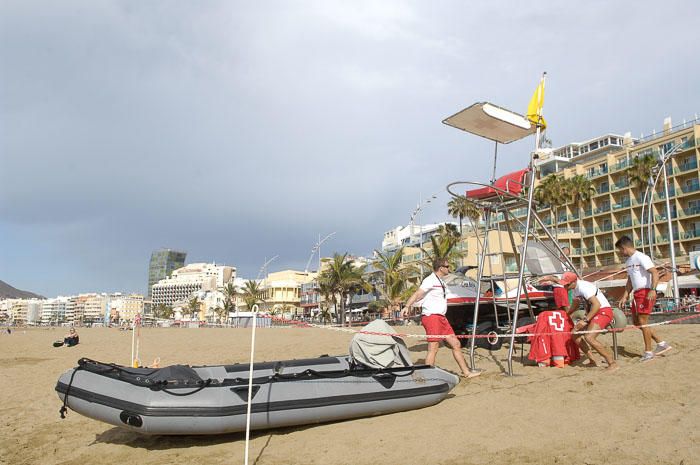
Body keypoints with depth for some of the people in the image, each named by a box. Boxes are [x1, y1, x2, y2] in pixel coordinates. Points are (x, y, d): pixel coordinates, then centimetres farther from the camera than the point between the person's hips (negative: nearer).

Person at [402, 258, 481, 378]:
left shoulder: (440, 282, 18)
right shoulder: (430, 280, -13)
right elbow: (417, 294, -24)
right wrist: (407, 306, -37)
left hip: (441, 318, 10)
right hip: (431, 317, -10)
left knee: (456, 344, 13)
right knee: (433, 349, -10)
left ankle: (466, 372, 23)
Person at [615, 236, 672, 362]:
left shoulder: (641, 257, -12)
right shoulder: (628, 261, 16)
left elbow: (655, 272, -21)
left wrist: (653, 290, -32)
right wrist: (625, 296, 17)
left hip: (646, 293, -10)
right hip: (637, 294, 10)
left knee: (642, 321, -8)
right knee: (636, 321, 10)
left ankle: (648, 352, 3)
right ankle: (661, 343, 19)